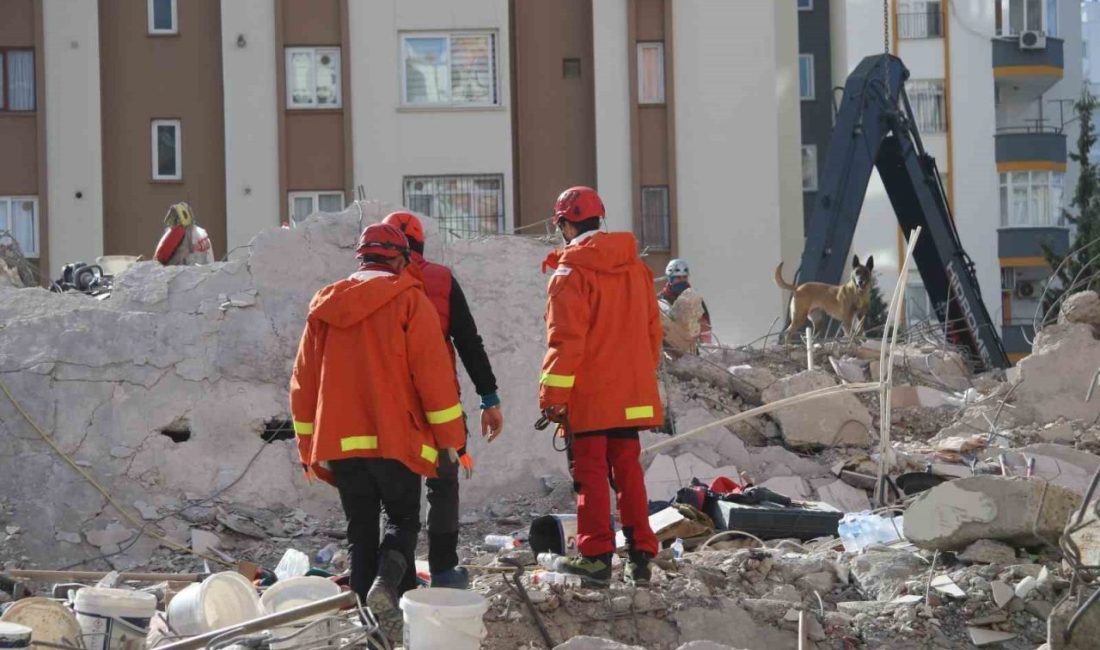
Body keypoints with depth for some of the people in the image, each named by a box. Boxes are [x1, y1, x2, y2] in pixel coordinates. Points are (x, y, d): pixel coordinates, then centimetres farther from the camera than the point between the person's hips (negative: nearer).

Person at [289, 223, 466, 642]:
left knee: (361, 533, 12)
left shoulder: (324, 305, 11)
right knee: (403, 520, 10)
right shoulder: (408, 300, -3)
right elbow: (432, 372, -9)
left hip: (340, 441, 4)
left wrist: (309, 445, 19)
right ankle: (386, 584, -18)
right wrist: (449, 435, -3)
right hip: (395, 438, -3)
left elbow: (304, 381, 13)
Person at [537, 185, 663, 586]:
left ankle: (596, 557, 1)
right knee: (628, 469, 11)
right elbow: (652, 330, 15)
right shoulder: (636, 267, 10)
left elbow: (565, 340, -15)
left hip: (588, 395, -6)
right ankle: (640, 556, 9)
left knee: (591, 471, 1)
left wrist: (552, 395, -12)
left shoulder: (571, 271, -11)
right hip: (632, 394, 6)